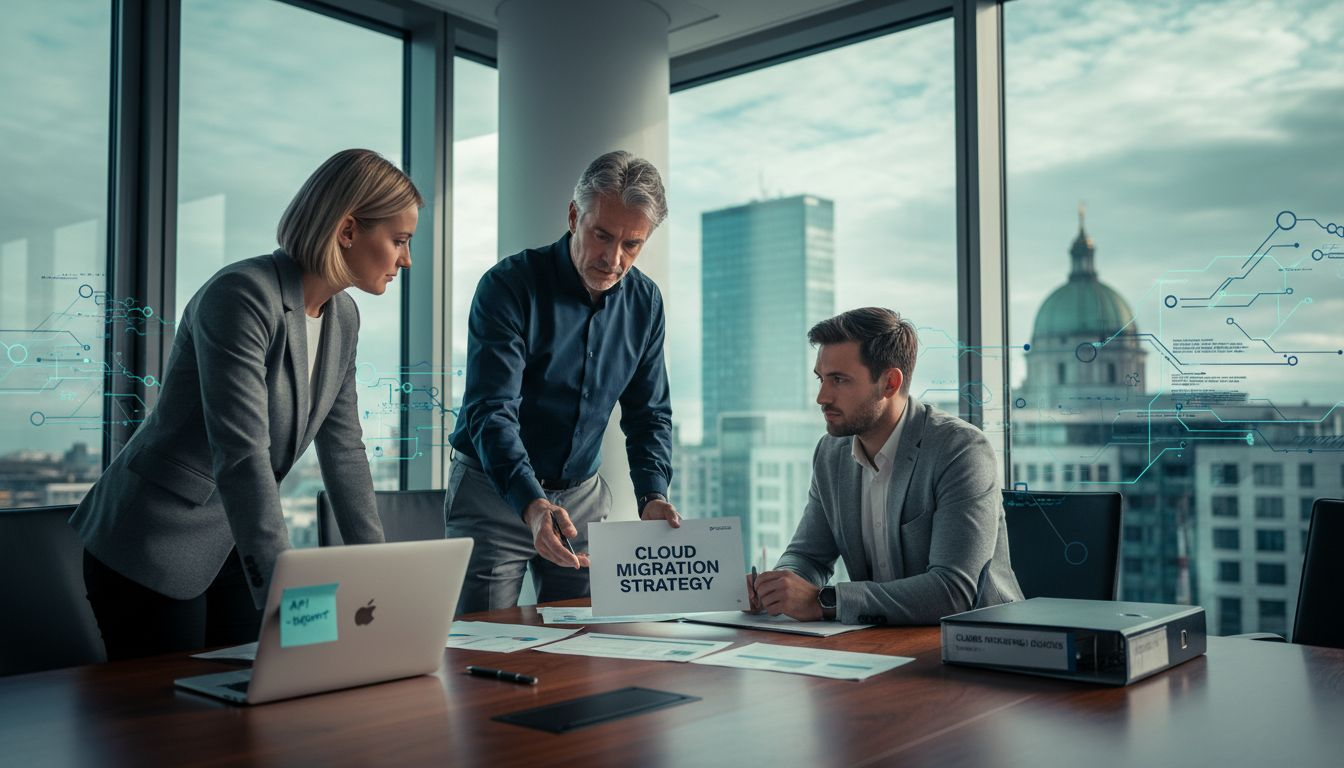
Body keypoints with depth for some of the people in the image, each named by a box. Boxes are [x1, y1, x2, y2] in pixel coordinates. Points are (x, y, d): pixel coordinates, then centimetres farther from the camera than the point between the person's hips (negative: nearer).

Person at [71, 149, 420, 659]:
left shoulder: (343, 316, 2)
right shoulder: (242, 296, -24)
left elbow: (343, 448, 5)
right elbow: (241, 455, -31)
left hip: (232, 549, 8)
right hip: (154, 547, -7)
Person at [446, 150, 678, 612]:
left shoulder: (644, 302, 0)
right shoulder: (508, 285, -17)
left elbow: (648, 414, 4)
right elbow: (490, 412, -25)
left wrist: (653, 496, -14)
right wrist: (532, 505, -40)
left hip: (582, 496, 4)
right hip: (495, 492, -4)